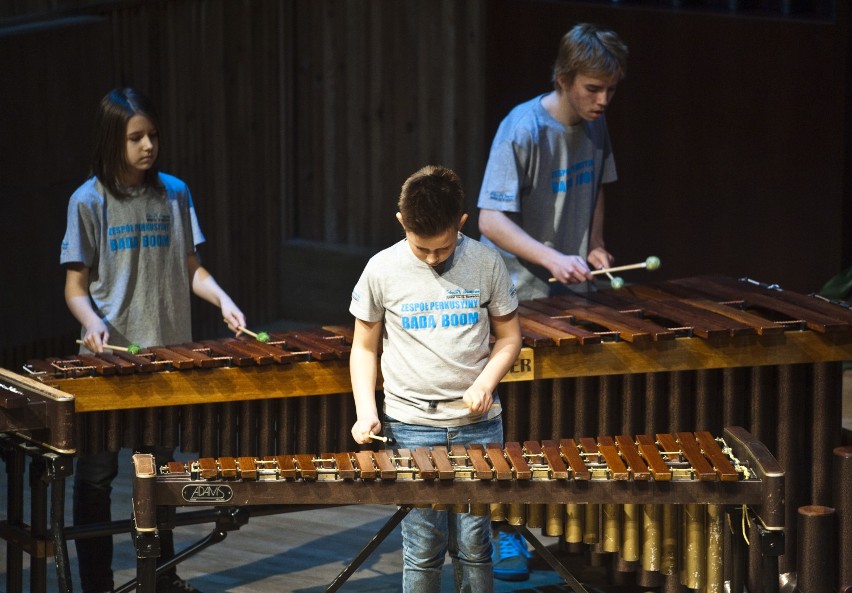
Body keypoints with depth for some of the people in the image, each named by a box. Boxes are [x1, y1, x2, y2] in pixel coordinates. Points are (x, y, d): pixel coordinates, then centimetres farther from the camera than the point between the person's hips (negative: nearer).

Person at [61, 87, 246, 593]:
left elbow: (190, 268, 11)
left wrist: (222, 299, -8)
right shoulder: (89, 201, -5)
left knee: (158, 466, 14)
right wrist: (93, 322, -24)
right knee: (97, 472, 2)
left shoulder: (174, 193, 5)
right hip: (108, 357, -3)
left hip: (167, 352, 3)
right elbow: (76, 285, -4)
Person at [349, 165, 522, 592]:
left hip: (478, 424, 1)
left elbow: (509, 337, 8)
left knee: (473, 545, 3)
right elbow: (364, 348, 7)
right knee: (423, 549, 1)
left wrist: (486, 382, -10)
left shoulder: (485, 262, -2)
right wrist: (366, 411, -6)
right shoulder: (382, 270, -4)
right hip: (411, 427, -1)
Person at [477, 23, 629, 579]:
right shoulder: (523, 131, -19)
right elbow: (491, 220, -23)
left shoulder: (595, 126, 3)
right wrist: (551, 257, -34)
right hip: (519, 298, -6)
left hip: (573, 293, 6)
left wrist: (594, 246, 5)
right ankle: (506, 533, 9)